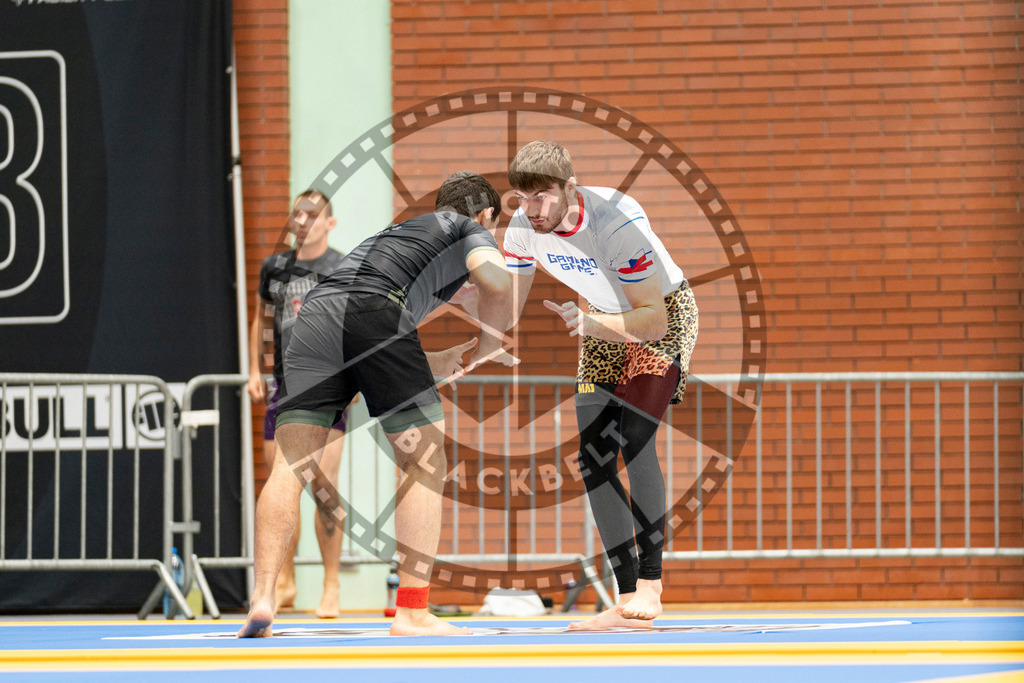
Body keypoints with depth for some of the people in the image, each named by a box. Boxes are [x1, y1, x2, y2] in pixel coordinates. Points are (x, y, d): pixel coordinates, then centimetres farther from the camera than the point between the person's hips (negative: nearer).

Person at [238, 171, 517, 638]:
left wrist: (436, 363, 41)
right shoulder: (471, 230, 25)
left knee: (290, 467, 3)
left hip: (315, 308, 6)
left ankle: (262, 598, -10)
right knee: (425, 465, 5)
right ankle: (411, 612, 0)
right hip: (377, 314, -5)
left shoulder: (399, 230, 43)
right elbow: (495, 281, 0)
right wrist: (489, 346, 14)